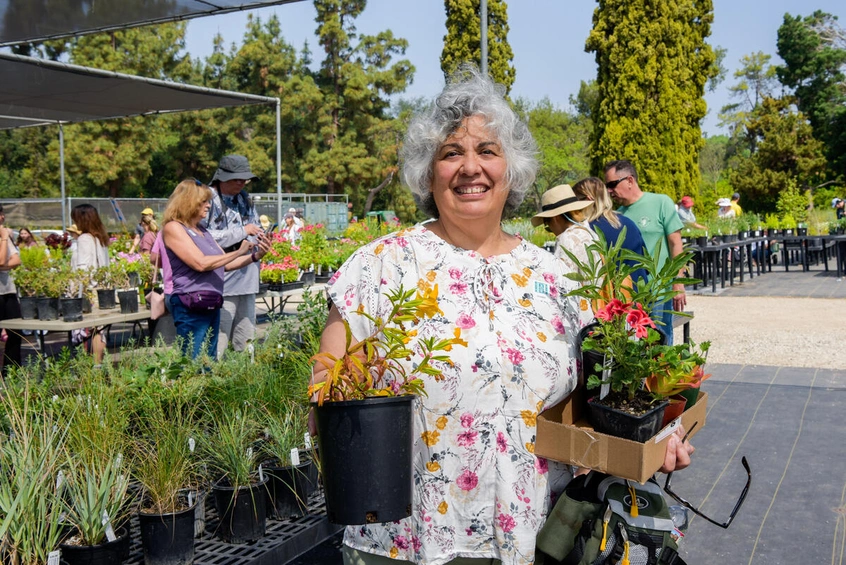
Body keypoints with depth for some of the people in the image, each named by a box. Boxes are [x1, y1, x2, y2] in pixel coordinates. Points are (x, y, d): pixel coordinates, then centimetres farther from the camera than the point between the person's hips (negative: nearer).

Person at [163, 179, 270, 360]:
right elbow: (201, 263, -17)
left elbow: (225, 264, 20)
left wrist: (255, 256, 6)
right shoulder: (173, 228, -7)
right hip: (191, 307, -9)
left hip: (212, 305, 9)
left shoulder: (202, 229, 17)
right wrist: (238, 252, -14)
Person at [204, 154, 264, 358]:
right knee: (218, 340, -10)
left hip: (247, 278, 8)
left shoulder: (244, 199, 14)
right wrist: (242, 231, -14)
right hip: (221, 280, -7)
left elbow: (257, 229, 26)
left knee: (246, 341, 14)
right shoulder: (209, 199, -9)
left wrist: (253, 242, 2)